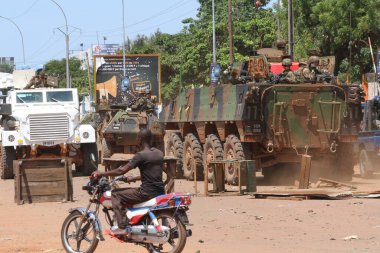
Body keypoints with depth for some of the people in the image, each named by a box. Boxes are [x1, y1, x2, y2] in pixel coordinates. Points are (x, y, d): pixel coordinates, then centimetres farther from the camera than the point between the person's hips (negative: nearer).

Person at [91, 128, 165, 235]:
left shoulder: (141, 155, -13)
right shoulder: (159, 153, 11)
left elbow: (122, 170, -14)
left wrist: (101, 174, -5)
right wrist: (133, 178, 32)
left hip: (147, 192, -8)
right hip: (160, 192, 8)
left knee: (116, 194, 0)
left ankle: (122, 227, -8)